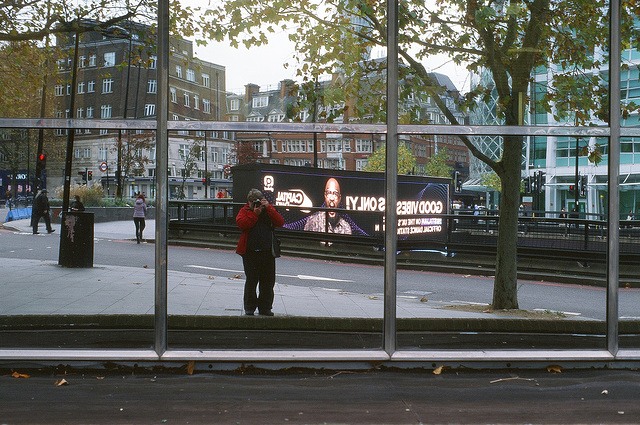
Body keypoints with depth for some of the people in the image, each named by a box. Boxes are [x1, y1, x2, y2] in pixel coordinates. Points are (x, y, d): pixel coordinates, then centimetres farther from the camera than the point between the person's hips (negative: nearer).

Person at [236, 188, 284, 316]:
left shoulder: (269, 210, 11)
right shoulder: (244, 211, 7)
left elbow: (280, 222, -4)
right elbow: (241, 224, -13)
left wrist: (268, 208, -11)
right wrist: (255, 213, -15)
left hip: (268, 253, 2)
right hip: (250, 252, -2)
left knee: (268, 281, 5)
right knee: (251, 281, 0)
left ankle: (265, 307, 16)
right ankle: (249, 307, 12)